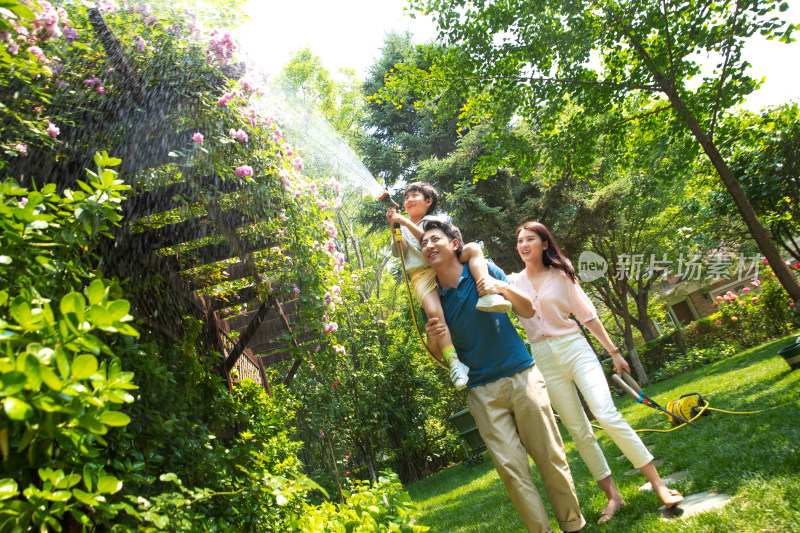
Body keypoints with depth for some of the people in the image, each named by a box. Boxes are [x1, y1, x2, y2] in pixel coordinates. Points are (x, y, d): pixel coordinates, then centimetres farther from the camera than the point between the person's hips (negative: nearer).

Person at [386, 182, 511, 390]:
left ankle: (488, 294, -45)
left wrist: (407, 224, -9)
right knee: (433, 310, -32)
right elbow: (399, 251, 8)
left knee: (473, 248, -25)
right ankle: (453, 360, -36)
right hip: (421, 275, -1)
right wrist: (394, 227, -2)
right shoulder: (402, 227, 24)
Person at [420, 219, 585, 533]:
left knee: (551, 457, 4)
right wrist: (433, 339, -15)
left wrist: (504, 288, -20)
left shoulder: (484, 271, -2)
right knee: (511, 467, -3)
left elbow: (528, 311, 0)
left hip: (521, 375, -1)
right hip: (482, 391, 1)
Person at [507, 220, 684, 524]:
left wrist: (614, 352, 5)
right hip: (544, 360, 2)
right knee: (578, 431, 4)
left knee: (607, 415, -16)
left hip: (574, 348, -1)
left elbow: (588, 315, 5)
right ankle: (612, 495, 14)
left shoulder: (561, 274, 4)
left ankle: (658, 484, -8)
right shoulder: (514, 282, 7)